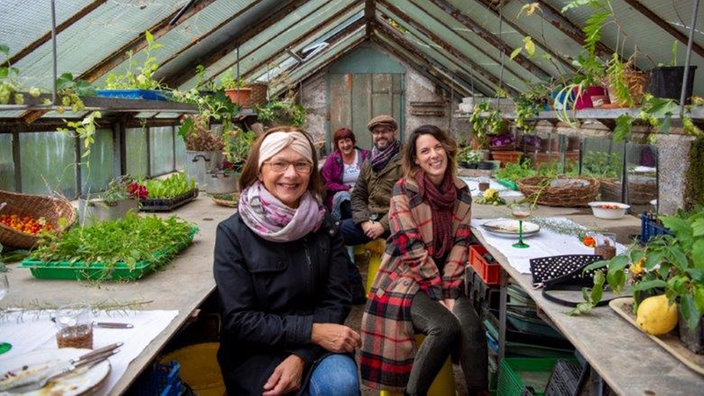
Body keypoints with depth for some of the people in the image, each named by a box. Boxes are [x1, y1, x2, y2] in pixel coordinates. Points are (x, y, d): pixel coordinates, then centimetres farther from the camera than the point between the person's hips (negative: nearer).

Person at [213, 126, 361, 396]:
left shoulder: (324, 226, 0)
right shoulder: (233, 233, -8)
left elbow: (337, 300, -2)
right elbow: (239, 320, -12)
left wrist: (301, 356, -18)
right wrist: (311, 331, -22)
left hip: (315, 346, 3)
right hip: (256, 353, -2)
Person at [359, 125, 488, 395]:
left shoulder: (461, 192, 2)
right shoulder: (404, 191, -12)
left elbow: (460, 244, 1)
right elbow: (411, 248, -15)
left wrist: (449, 289, -10)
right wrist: (438, 292, -16)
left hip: (445, 279, 4)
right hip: (406, 279, -4)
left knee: (471, 327, -22)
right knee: (445, 327, -26)